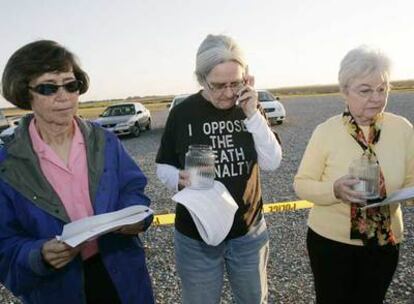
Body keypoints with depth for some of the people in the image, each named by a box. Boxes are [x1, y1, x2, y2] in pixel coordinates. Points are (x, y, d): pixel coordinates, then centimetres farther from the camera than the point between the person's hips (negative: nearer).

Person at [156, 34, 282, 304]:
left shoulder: (249, 108, -4)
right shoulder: (182, 113, -11)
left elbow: (272, 162, -10)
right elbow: (164, 167, -3)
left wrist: (253, 115, -20)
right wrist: (180, 179, -25)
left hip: (249, 232, 3)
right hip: (196, 237, -2)